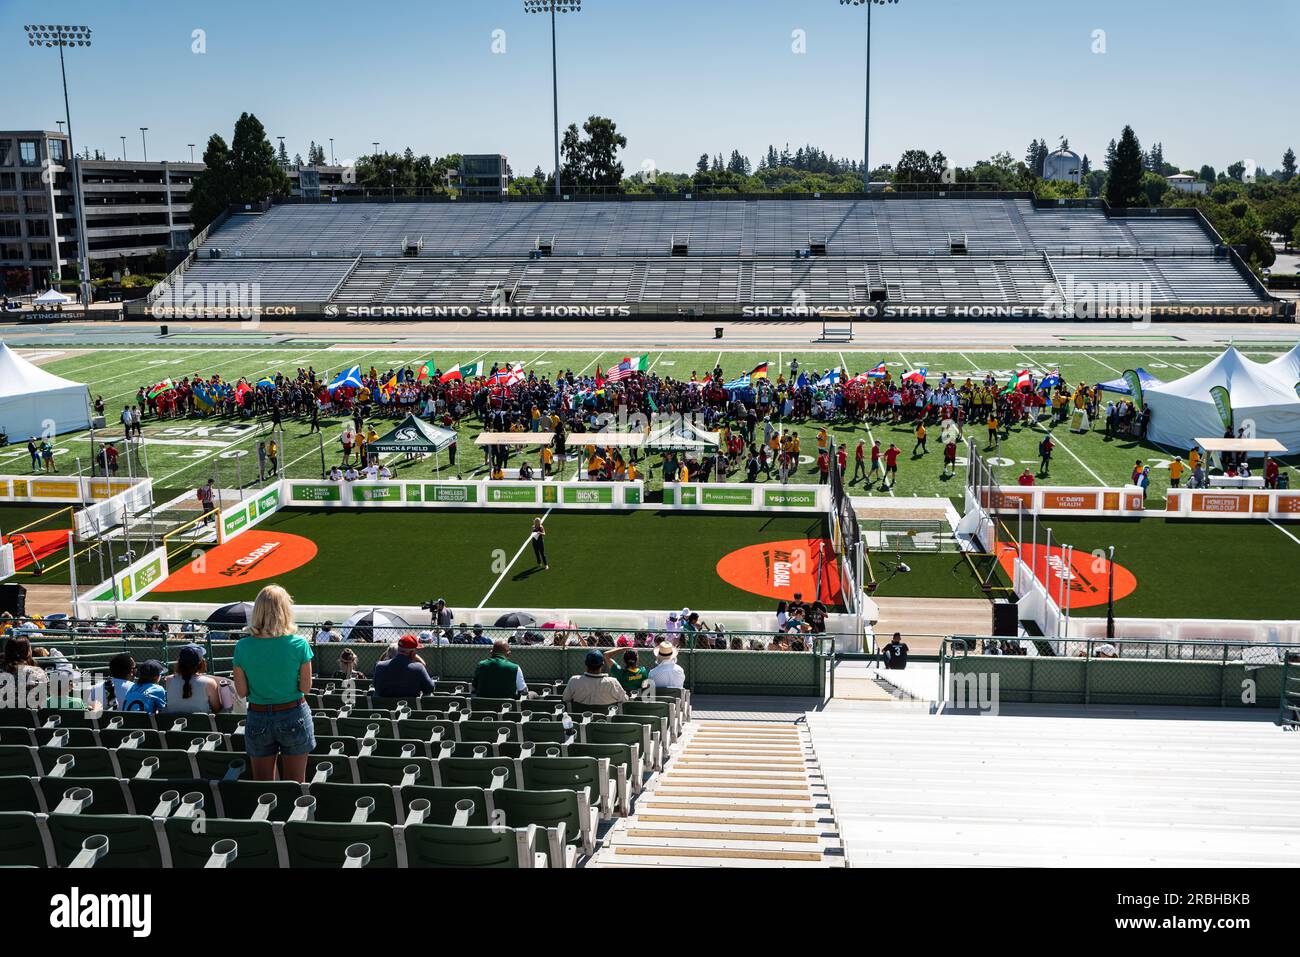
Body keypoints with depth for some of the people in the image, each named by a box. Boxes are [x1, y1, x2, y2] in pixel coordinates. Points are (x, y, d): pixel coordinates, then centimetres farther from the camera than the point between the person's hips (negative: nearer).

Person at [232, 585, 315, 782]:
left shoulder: (242, 647, -10)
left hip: (258, 719, 1)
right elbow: (306, 687, -7)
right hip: (294, 716, -1)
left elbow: (242, 692, -4)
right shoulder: (299, 644, -15)